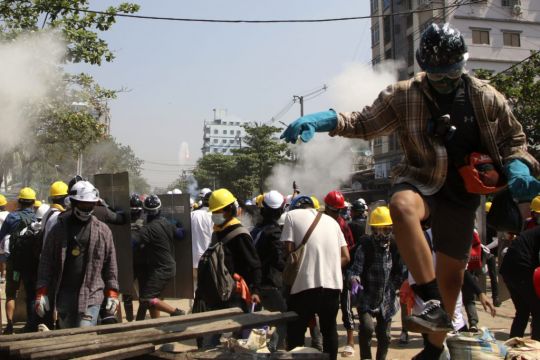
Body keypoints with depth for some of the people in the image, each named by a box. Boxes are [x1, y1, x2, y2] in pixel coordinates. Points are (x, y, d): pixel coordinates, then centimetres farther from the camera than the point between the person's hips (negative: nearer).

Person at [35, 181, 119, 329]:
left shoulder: (103, 230, 2)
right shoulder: (59, 229, 2)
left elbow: (110, 264, 3)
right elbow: (46, 261, 3)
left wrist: (112, 293, 1)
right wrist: (42, 292, -1)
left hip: (91, 294, -2)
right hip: (64, 294, 2)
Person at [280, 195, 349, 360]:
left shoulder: (292, 215, 5)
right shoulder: (331, 220, 19)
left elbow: (289, 252, -3)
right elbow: (345, 257, 13)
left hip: (305, 284, -4)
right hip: (333, 284, 5)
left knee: (295, 333, 8)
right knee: (329, 329, 19)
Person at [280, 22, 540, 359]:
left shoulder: (486, 98, -2)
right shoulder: (404, 95, -6)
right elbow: (364, 122, -4)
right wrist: (322, 120, -22)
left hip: (461, 192, 2)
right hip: (421, 180, -2)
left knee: (452, 275, 6)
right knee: (402, 205, -41)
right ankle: (434, 304, -38)